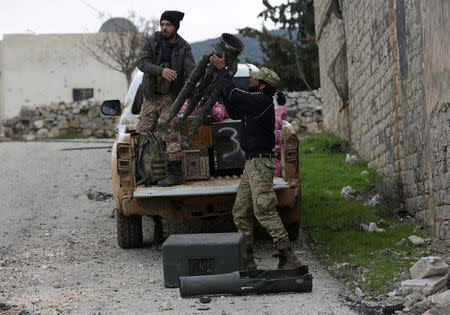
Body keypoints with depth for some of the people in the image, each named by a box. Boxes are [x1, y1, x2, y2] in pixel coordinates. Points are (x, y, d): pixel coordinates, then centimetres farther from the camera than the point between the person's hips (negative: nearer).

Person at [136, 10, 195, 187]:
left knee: (170, 135, -12)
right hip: (150, 97, 3)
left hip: (170, 98, -3)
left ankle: (175, 174, -10)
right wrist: (160, 70, -33)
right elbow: (142, 63, -15)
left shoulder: (183, 48, -2)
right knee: (142, 134, 6)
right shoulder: (152, 42, -2)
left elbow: (191, 68, -15)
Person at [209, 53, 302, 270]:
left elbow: (233, 94, -13)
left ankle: (289, 258, -15)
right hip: (251, 163, 10)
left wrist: (222, 69, 1)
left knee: (265, 211, -15)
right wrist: (222, 85, 23)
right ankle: (247, 259, 12)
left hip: (261, 164, -10)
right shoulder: (254, 102, 16)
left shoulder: (262, 101, -14)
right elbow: (234, 112, 27)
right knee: (241, 212, 9)